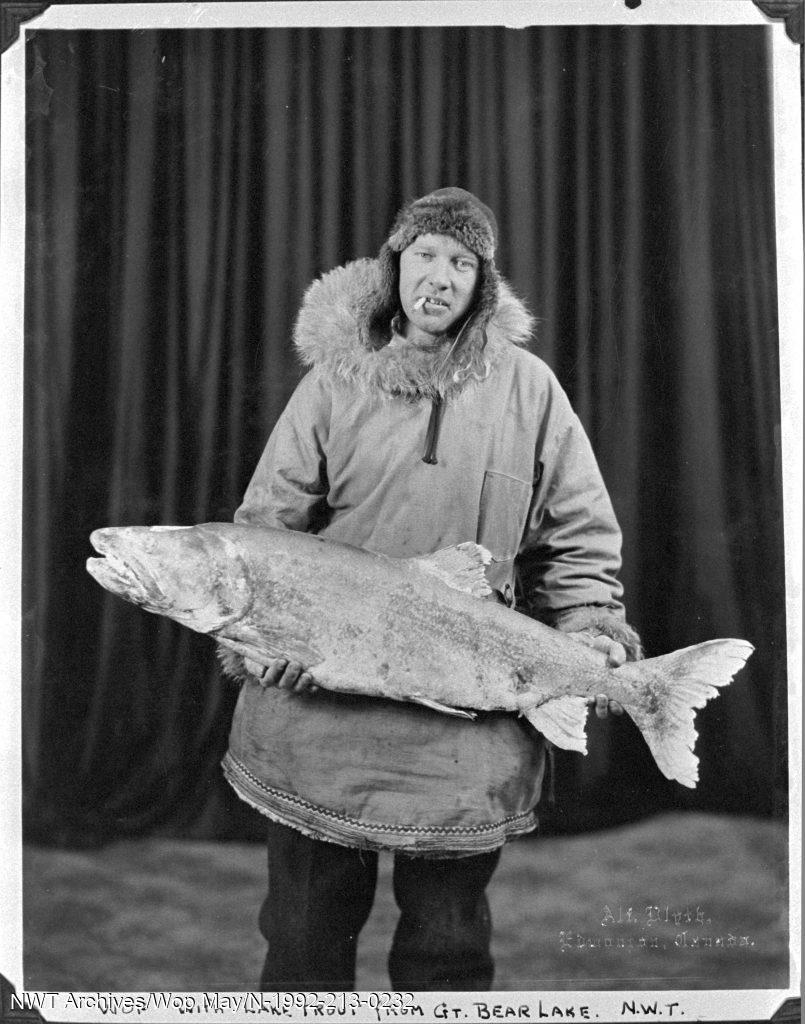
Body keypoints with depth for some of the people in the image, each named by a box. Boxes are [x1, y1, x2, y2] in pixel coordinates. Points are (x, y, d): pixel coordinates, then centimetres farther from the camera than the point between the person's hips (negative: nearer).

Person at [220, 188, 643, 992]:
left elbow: (579, 536, 8)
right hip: (319, 699, 1)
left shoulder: (526, 385, 6)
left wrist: (591, 632, -5)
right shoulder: (335, 377, 5)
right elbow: (268, 520, 2)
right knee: (304, 941, 11)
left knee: (448, 953, 10)